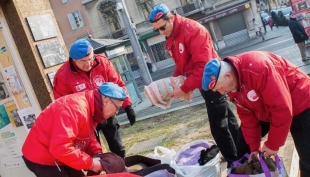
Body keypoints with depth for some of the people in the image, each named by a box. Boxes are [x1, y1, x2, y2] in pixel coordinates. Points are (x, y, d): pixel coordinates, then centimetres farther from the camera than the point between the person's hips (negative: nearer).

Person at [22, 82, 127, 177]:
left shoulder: (90, 108, 1)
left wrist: (98, 154, -6)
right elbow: (60, 147, -37)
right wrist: (90, 163, -28)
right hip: (41, 159, -9)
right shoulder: (76, 108, -31)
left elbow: (88, 138, 12)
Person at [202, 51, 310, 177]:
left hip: (299, 106, -7)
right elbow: (246, 115, -3)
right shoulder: (231, 84, -12)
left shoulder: (257, 68, -38)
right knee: (243, 146, 8)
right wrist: (254, 147, -5)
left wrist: (272, 145, -23)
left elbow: (283, 108, -34)